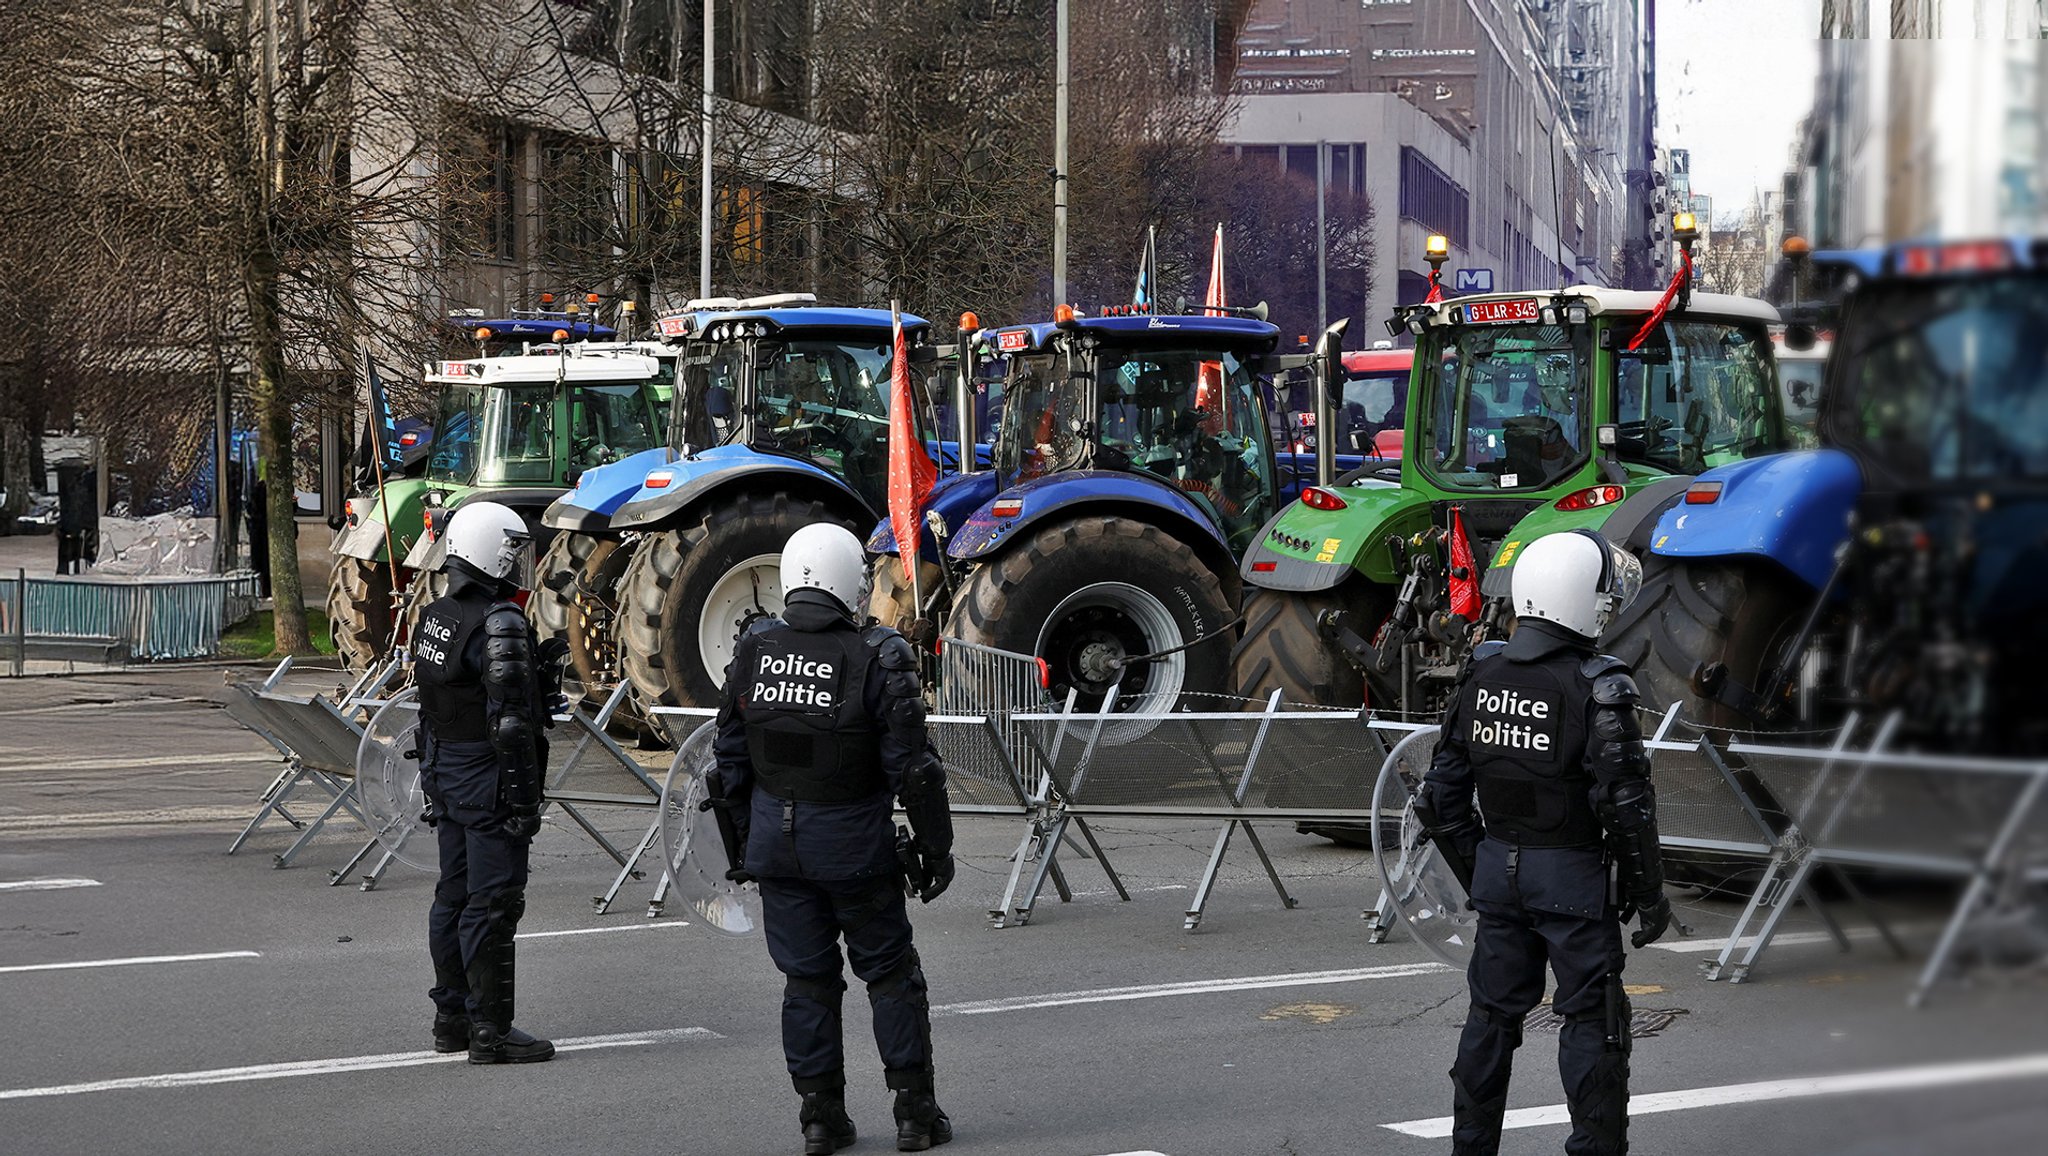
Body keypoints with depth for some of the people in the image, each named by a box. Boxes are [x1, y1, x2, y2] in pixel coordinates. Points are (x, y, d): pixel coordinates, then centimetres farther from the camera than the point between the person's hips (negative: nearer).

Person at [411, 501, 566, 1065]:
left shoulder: (434, 617, 9)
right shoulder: (500, 623, -19)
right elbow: (511, 722, -22)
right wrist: (524, 800, -19)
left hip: (445, 773, 9)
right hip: (489, 780, -9)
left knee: (453, 896, 16)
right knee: (492, 903, -5)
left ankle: (451, 1018, 24)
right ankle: (491, 1030, -2)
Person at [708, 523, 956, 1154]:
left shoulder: (753, 652, -1)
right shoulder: (876, 661, -14)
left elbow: (731, 760, 5)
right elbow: (911, 766, -12)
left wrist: (740, 843, 15)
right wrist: (936, 846, -2)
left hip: (776, 838, 4)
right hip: (853, 842, -4)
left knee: (806, 978, 11)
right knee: (890, 972, 9)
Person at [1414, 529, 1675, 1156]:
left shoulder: (1482, 674, 1)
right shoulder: (1596, 688, -18)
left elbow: (1443, 792, 7)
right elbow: (1624, 803, -17)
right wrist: (1649, 894, -6)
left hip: (1497, 865, 6)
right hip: (1572, 876, -6)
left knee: (1493, 1010, 15)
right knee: (1591, 1020, 4)